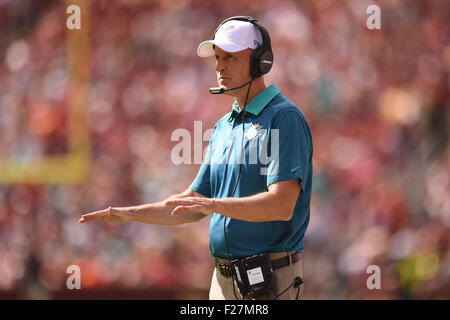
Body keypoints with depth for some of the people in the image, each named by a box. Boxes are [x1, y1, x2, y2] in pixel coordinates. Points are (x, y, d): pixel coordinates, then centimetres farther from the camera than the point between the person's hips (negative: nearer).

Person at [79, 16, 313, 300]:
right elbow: (194, 204, 21)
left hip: (269, 283, -8)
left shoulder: (285, 118, -10)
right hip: (224, 278, 8)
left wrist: (215, 204, -32)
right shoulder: (224, 127, 18)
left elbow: (282, 205, -21)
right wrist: (130, 214, 9)